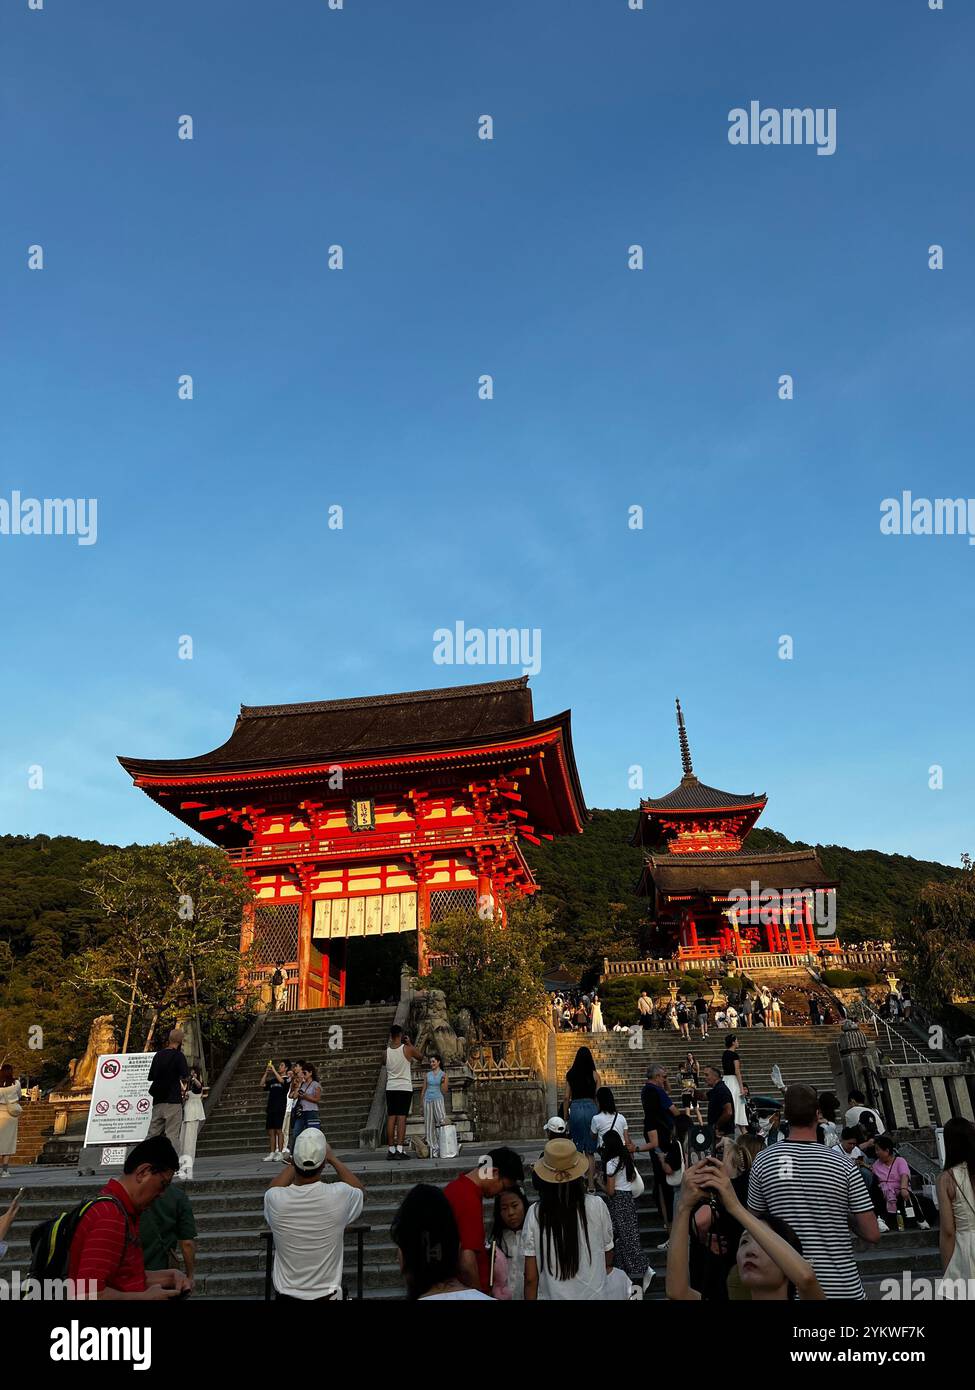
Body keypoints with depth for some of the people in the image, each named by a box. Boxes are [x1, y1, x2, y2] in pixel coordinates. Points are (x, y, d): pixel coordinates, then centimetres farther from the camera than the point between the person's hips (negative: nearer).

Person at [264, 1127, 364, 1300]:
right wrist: (332, 1158, 7)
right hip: (325, 1295, -1)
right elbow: (361, 1191, 3)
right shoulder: (339, 1196, -22)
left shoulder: (275, 1199, -21)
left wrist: (295, 1162, 13)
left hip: (285, 1294, 1)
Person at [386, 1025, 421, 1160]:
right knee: (402, 1118, -4)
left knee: (391, 1118, 7)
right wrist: (410, 1043, 12)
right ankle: (400, 1149, -9)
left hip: (390, 1088, 3)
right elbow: (421, 1057, 8)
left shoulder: (386, 1051, 0)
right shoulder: (407, 1049, -7)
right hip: (405, 1087, -3)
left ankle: (391, 1149, 7)